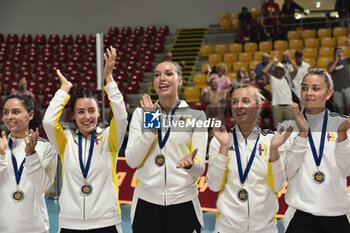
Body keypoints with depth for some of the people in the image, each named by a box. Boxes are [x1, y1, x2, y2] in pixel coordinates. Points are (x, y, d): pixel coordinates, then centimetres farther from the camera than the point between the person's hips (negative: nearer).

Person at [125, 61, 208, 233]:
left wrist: (190, 163, -23)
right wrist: (151, 125, -13)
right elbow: (132, 161, -5)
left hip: (183, 201, 0)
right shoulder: (141, 113, 3)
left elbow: (200, 168, -1)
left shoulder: (196, 115, 0)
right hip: (146, 201, 1)